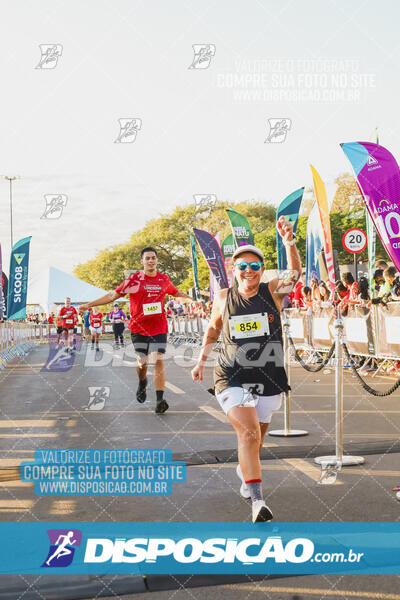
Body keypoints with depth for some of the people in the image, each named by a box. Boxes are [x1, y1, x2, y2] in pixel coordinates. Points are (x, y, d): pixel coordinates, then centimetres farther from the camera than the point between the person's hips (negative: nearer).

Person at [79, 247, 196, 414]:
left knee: (159, 361, -12)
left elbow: (176, 292, 25)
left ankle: (160, 400, -14)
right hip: (139, 327, -1)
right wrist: (89, 305, -3)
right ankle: (142, 383, 40)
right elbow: (113, 295, -1)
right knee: (142, 362, 5)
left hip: (159, 327, 1)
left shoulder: (164, 279, 4)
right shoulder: (134, 279, -5)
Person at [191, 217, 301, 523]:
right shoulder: (224, 298, 1)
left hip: (268, 379, 2)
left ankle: (245, 470, 49)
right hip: (232, 379, -1)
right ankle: (257, 500, -22)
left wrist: (289, 242, -36)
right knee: (248, 432, -20)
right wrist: (201, 360, 11)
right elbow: (213, 328, 17)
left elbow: (295, 273, -20)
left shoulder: (272, 291, -2)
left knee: (256, 435, 18)